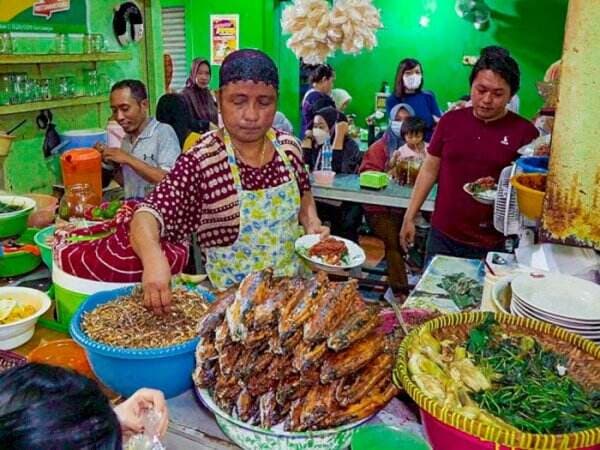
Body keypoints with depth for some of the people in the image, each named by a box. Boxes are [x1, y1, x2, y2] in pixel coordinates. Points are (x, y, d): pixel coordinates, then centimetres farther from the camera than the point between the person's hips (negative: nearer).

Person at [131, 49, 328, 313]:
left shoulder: (288, 146, -1)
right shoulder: (201, 162, -16)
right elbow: (146, 217, -24)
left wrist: (312, 223, -2)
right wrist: (154, 259, -44)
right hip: (233, 297, -3)